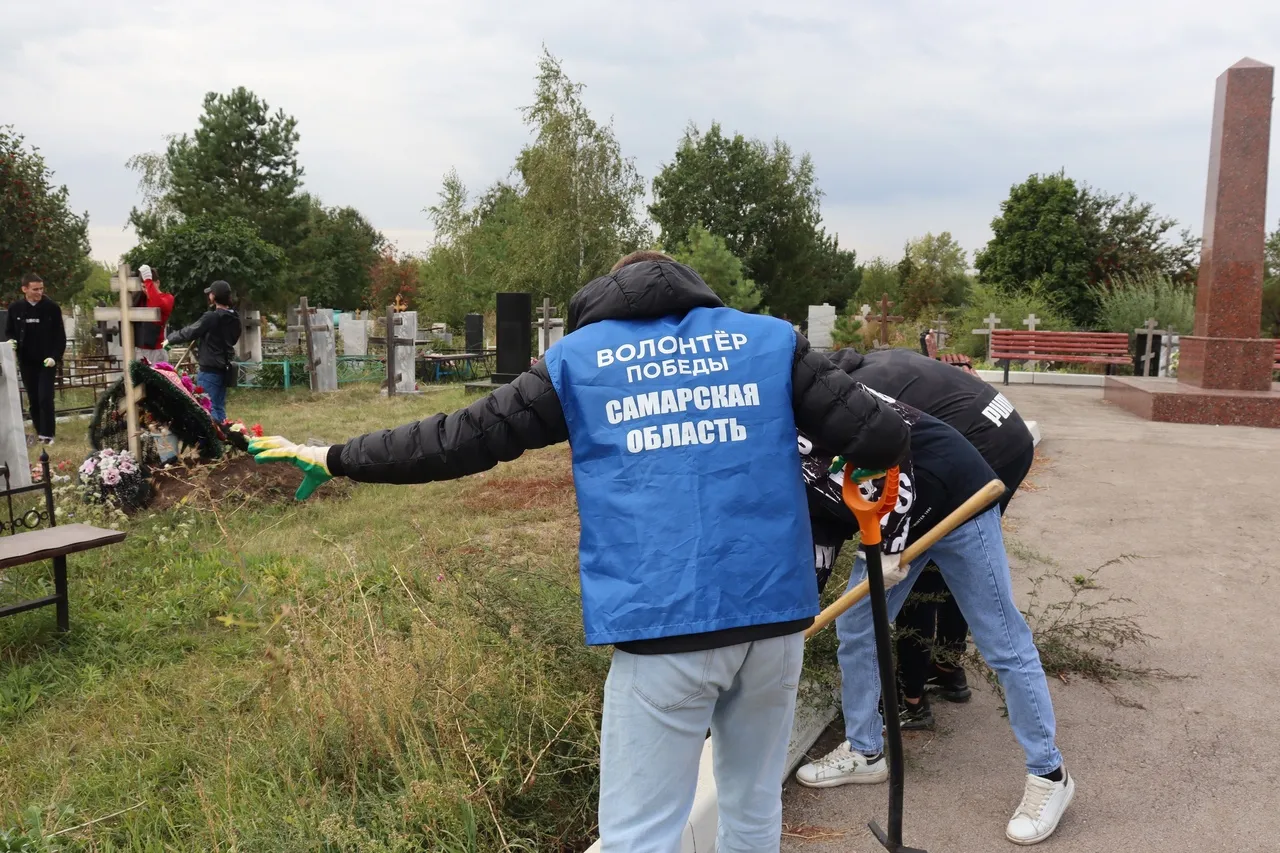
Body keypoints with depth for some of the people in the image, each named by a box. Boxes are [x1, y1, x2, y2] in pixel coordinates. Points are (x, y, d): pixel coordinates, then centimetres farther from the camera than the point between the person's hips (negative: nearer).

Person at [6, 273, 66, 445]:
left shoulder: (52, 307, -6)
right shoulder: (15, 308, 1)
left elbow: (60, 336, -3)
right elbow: (9, 331, 14)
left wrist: (55, 356, -14)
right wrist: (11, 341, -8)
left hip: (47, 361, -3)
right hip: (26, 362, 3)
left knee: (45, 398, -10)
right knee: (33, 399, 7)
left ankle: (47, 434, -4)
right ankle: (40, 433, 16)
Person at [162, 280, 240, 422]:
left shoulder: (211, 317, -17)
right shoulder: (234, 319, 7)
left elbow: (189, 332, -10)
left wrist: (170, 340, 6)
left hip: (210, 369, -8)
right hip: (225, 368, 8)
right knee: (220, 408, 13)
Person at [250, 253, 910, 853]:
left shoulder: (578, 358, 9)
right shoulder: (770, 338, 11)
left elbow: (459, 441, 10)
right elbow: (882, 439, 5)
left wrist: (334, 460, 23)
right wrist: (878, 438, 30)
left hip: (663, 624, -2)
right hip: (774, 611, 3)